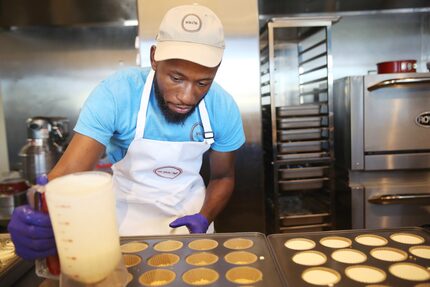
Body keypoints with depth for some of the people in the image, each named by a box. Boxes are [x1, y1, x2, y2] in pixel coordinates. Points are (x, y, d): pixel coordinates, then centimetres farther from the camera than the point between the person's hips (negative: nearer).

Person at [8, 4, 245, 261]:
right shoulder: (116, 94, -28)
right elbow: (70, 170, -31)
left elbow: (223, 176, -5)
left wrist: (204, 218, -23)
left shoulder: (224, 108, -19)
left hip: (190, 212, 3)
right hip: (127, 214, -2)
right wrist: (43, 215, -52)